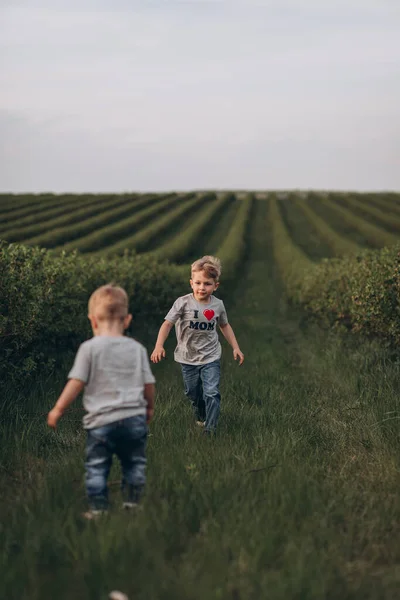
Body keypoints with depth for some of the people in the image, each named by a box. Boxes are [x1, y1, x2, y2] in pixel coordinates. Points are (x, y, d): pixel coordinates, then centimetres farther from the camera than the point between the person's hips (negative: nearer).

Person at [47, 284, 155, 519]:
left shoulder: (89, 348, -6)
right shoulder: (137, 348, 5)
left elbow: (76, 383, -8)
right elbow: (149, 384, 7)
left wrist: (58, 409, 2)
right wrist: (150, 406, 26)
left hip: (101, 421, -3)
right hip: (134, 418, 3)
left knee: (97, 467, 8)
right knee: (134, 464, 17)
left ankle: (98, 508, 9)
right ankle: (131, 503, 17)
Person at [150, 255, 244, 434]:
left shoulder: (218, 305, -5)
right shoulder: (183, 303, -16)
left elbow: (224, 326, 12)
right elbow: (167, 323, -20)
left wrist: (236, 347, 9)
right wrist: (159, 346, -34)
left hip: (211, 358, 0)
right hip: (188, 359, 0)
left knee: (211, 393, -14)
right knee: (193, 394, 17)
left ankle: (210, 429, -6)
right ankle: (200, 416, 46)